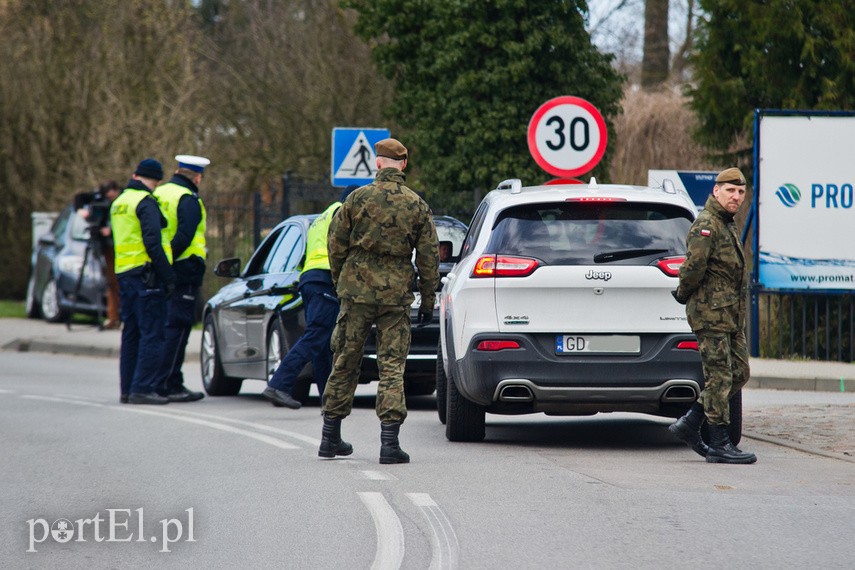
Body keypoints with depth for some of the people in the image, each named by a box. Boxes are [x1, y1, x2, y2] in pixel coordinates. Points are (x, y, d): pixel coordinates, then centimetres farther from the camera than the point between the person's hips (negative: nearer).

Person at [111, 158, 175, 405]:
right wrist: (168, 276, -15)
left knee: (131, 334, 12)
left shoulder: (119, 202, 19)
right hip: (146, 275, -9)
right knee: (152, 334, -7)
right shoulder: (146, 202, -10)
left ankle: (127, 389, 13)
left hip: (124, 274, 9)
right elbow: (152, 243, -18)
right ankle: (143, 388, -12)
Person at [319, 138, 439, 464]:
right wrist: (428, 300, 10)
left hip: (357, 290, 0)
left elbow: (336, 245, 3)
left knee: (344, 363, 10)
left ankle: (331, 438, 17)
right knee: (392, 366, 1)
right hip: (396, 295, 0)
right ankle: (389, 442, -7)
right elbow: (429, 256, 2)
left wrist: (340, 282, 17)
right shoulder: (417, 205, 0)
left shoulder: (358, 199, -2)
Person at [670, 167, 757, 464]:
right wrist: (684, 293, -10)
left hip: (732, 316, 10)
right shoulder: (706, 225, -14)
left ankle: (689, 425, 17)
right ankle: (720, 445, -3)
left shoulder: (729, 226, 19)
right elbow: (695, 265, -25)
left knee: (739, 373, 11)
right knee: (720, 377, -7)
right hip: (711, 313, -10)